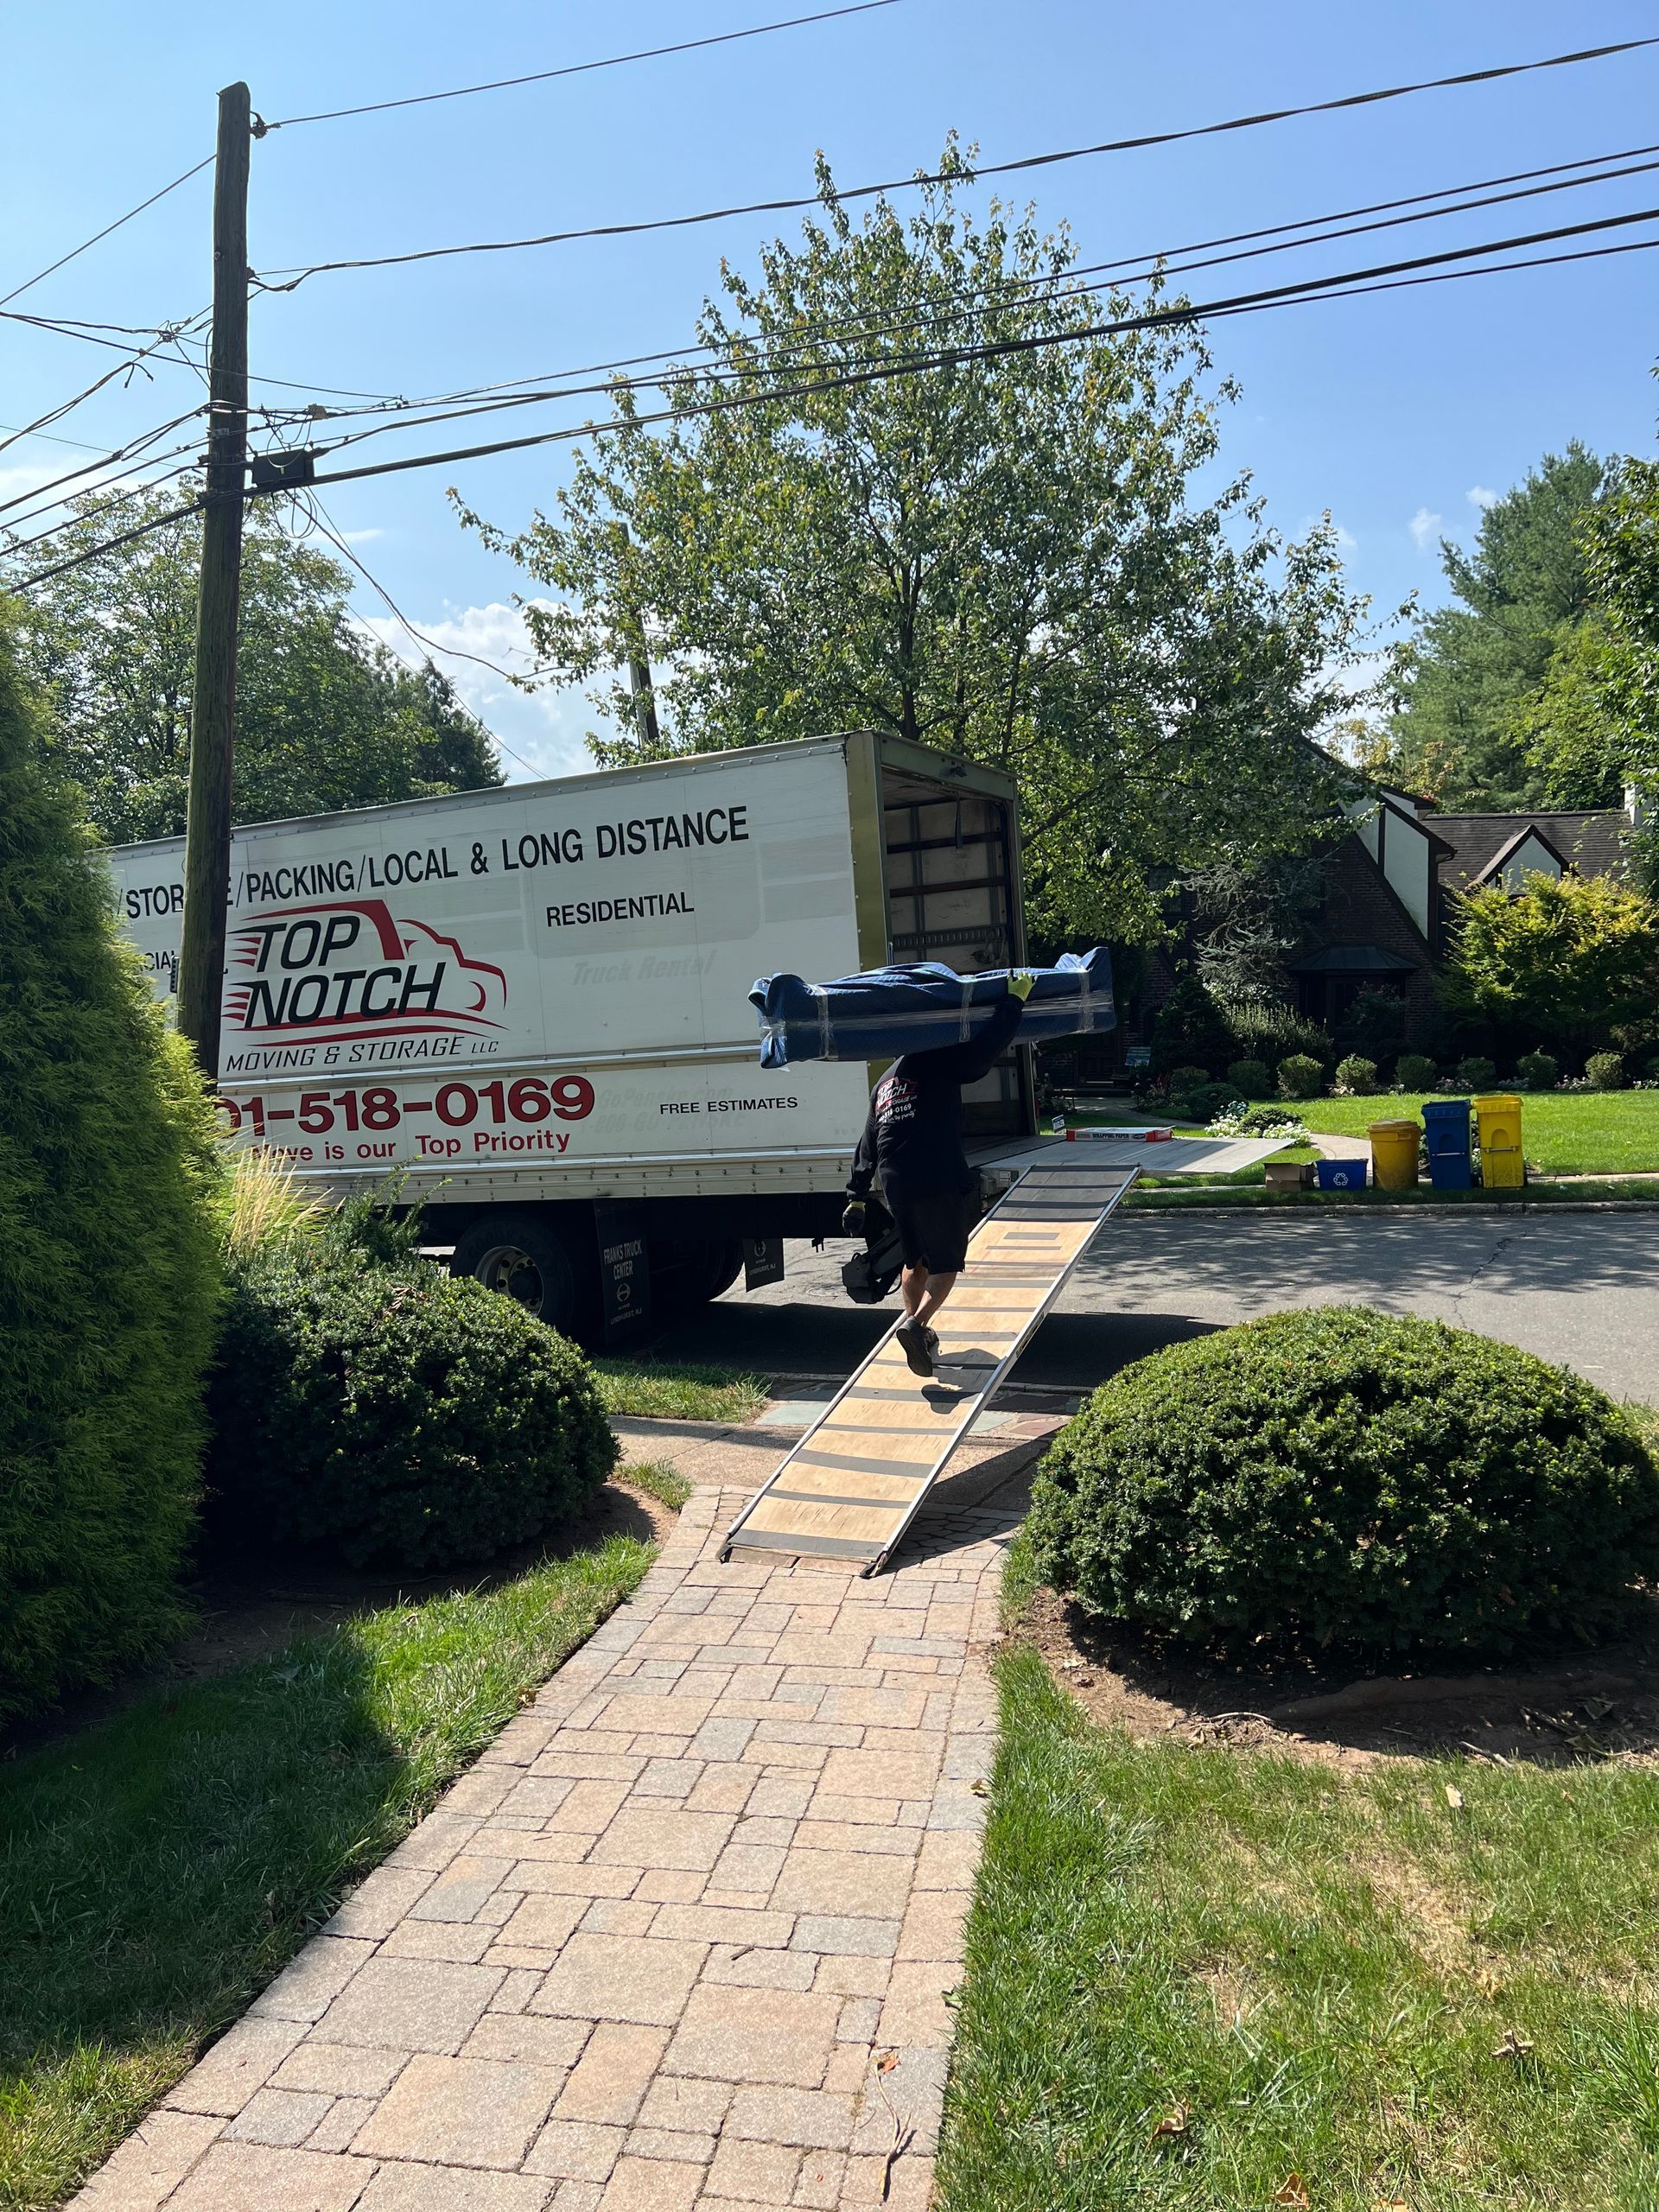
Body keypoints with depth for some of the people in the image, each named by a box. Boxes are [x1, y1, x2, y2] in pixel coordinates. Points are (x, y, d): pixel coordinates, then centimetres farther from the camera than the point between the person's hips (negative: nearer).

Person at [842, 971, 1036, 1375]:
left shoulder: (884, 1084, 20)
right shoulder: (940, 1064, 0)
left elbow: (867, 1147, 21)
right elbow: (986, 1047, -13)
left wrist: (856, 1197, 23)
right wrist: (1014, 999, -3)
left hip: (895, 1186, 6)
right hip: (942, 1182, -6)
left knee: (915, 1261, 22)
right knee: (946, 1264, 3)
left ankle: (919, 1335, 29)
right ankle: (916, 1324, -17)